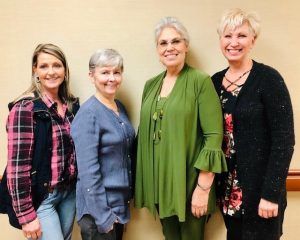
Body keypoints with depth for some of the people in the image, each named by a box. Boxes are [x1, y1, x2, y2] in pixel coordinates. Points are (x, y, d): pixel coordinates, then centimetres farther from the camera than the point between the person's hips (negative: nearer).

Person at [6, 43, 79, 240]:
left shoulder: (72, 104, 3)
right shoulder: (25, 108, -16)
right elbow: (18, 164, -17)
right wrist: (26, 215, -16)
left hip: (70, 192, 6)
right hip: (41, 197, -6)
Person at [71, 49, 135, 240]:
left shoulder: (120, 107, 4)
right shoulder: (88, 114, -19)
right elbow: (88, 171, -21)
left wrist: (126, 199, 12)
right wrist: (102, 215, -18)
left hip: (120, 202, 7)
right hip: (99, 208, -7)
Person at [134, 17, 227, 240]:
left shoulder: (200, 81, -9)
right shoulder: (151, 85, 8)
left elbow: (214, 136, -14)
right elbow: (145, 133, 11)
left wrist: (203, 188, -17)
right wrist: (144, 183, 9)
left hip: (189, 184, -5)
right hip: (159, 183, 5)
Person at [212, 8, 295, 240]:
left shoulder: (268, 78, -12)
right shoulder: (215, 81, 4)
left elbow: (284, 141, -15)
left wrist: (271, 193, -17)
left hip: (260, 186, -5)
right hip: (228, 187, 5)